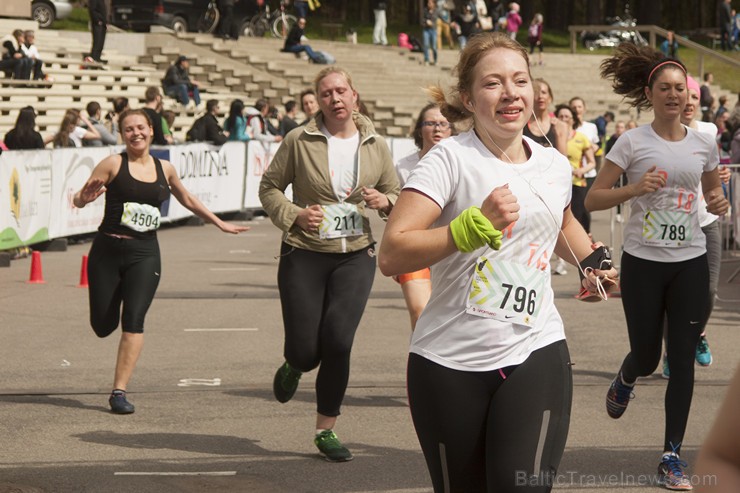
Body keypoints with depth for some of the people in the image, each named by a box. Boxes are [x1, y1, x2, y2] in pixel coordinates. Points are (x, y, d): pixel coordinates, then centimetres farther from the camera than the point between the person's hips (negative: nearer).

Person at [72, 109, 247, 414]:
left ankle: (119, 392, -11)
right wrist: (84, 198, -27)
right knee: (102, 326, 3)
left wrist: (220, 223, 32)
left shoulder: (165, 169, 9)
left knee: (133, 320, -14)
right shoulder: (113, 164, -2)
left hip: (144, 253, 1)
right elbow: (79, 199, -3)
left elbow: (187, 200, 27)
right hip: (107, 250, -1)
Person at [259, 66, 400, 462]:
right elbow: (269, 187, 4)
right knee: (305, 350, -2)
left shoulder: (376, 147, 5)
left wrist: (386, 202, -8)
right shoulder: (299, 142, -4)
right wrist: (294, 215, -14)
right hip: (304, 255, -1)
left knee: (338, 341, -11)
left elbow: (395, 194, 16)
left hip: (355, 255, 1)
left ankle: (326, 430, 6)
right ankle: (294, 366, 40)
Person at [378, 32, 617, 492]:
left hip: (536, 355, 3)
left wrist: (595, 261, 17)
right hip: (450, 364, -3)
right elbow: (391, 256, -22)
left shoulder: (555, 165, 8)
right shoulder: (450, 159, -10)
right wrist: (475, 225, -31)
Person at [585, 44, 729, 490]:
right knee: (646, 356, 4)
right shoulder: (633, 143, -7)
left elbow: (714, 190, 19)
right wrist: (634, 189, -23)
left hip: (690, 263, 2)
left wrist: (719, 202, -4)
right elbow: (592, 198, -7)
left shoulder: (704, 144, 3)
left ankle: (673, 456, 8)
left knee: (683, 360, 0)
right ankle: (624, 382, 44)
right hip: (643, 262, -2)